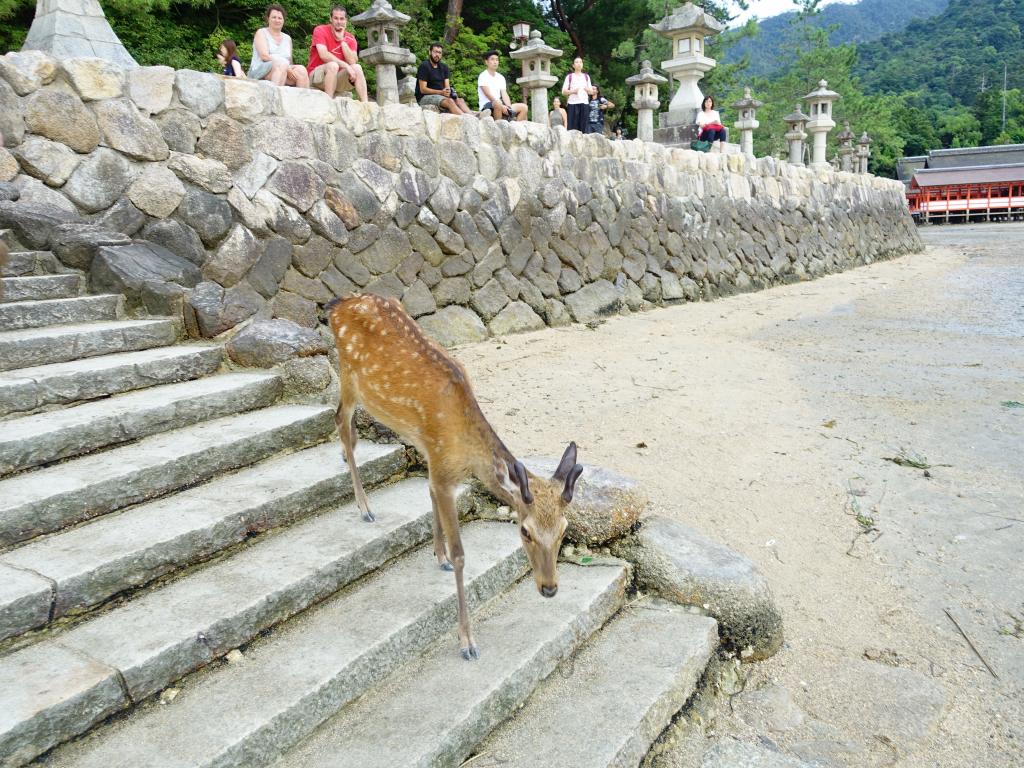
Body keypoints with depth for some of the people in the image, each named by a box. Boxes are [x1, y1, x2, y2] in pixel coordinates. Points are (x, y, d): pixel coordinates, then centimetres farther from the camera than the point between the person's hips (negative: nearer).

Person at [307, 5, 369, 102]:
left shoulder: (350, 38, 4)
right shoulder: (320, 30, -7)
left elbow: (353, 62, -12)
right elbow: (324, 55, -23)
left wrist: (342, 40, -14)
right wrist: (346, 66, -26)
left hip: (337, 78, 4)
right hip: (316, 74, -4)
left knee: (357, 67, -17)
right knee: (333, 65, -32)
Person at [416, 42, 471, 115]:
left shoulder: (444, 67, 15)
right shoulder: (424, 66, -6)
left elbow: (447, 86, 7)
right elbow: (423, 89, -13)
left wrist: (447, 91, -19)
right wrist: (441, 92, -22)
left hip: (440, 95, 6)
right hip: (424, 97, -6)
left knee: (459, 100, -21)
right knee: (449, 101, -31)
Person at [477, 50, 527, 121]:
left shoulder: (501, 77, 15)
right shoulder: (483, 76, -6)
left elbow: (504, 95, 4)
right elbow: (489, 95, -18)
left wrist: (509, 108, -15)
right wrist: (502, 106, -29)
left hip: (499, 105, 7)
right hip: (486, 107, -7)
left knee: (523, 107, -1)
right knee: (497, 103, -40)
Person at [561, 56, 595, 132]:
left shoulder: (586, 76, 18)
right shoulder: (569, 76, 10)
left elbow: (591, 92, 18)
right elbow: (563, 92, 5)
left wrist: (588, 89, -4)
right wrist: (572, 91, -12)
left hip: (584, 103, 3)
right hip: (573, 103, -2)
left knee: (583, 127, -5)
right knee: (573, 126, -11)